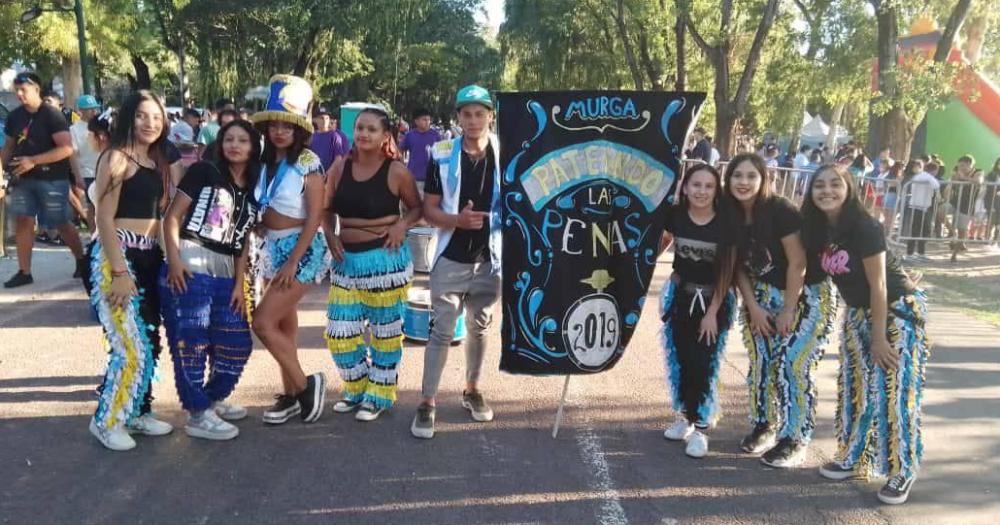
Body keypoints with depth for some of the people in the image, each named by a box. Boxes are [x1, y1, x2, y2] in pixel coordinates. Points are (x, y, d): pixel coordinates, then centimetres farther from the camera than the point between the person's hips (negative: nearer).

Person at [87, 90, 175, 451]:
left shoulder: (158, 163, 15)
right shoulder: (116, 158, -8)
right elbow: (104, 219, -13)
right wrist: (120, 271, -18)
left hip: (150, 258, 8)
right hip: (117, 257, -8)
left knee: (150, 342, 12)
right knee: (132, 347, -10)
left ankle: (137, 412, 27)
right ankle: (106, 420, 8)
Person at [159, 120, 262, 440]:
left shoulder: (252, 192, 16)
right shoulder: (203, 172, 1)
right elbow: (172, 216, -4)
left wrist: (239, 284, 6)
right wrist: (174, 260, -14)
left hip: (224, 275, 6)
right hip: (190, 268, -6)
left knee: (238, 343, 9)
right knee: (190, 342, -4)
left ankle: (212, 400, 31)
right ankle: (198, 416, 8)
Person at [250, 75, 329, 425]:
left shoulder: (307, 163, -12)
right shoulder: (265, 163, 6)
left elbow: (315, 217, -15)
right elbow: (261, 210, 12)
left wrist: (293, 262, -18)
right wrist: (265, 248, 2)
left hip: (300, 251, -7)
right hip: (271, 248, 7)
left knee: (263, 322, -11)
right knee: (284, 325, 12)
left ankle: (305, 385, 3)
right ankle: (291, 396, 23)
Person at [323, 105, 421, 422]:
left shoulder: (396, 171, -7)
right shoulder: (340, 167, 3)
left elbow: (416, 207, 4)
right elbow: (327, 209, 12)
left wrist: (402, 225, -15)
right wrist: (330, 235, -5)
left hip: (385, 257, -4)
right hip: (347, 258, 4)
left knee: (385, 330, 7)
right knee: (339, 331, 6)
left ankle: (380, 395, 24)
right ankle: (357, 389, 29)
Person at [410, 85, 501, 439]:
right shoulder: (442, 155, -4)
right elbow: (429, 209, -3)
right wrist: (457, 219, -22)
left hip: (490, 257, 2)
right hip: (451, 258, -2)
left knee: (479, 328, 16)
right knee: (441, 330, -1)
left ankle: (472, 390, 33)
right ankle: (428, 402, 7)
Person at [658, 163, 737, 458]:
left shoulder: (726, 224, -14)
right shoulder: (675, 215, -9)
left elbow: (727, 272, -10)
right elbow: (664, 240, 12)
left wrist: (712, 312, -11)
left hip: (714, 300, -2)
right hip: (680, 296, 2)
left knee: (703, 363, -3)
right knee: (679, 359, 5)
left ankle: (700, 426, 11)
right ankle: (685, 415, 25)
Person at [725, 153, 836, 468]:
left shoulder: (780, 210, -22)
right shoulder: (732, 215, -6)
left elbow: (797, 263, -19)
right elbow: (739, 266, 1)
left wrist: (788, 310, -15)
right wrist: (753, 307, -6)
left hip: (805, 296, -6)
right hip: (763, 295, 6)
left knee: (793, 366, -7)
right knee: (761, 363, 7)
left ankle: (794, 440, 6)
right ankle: (764, 425, 26)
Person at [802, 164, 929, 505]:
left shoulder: (864, 227, -23)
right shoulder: (818, 229, -4)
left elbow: (879, 285, -20)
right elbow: (825, 274, 7)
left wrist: (879, 338, -17)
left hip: (899, 310, -7)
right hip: (858, 313, 7)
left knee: (893, 392, -6)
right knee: (855, 387, 11)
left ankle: (903, 472, 7)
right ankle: (854, 458, 24)